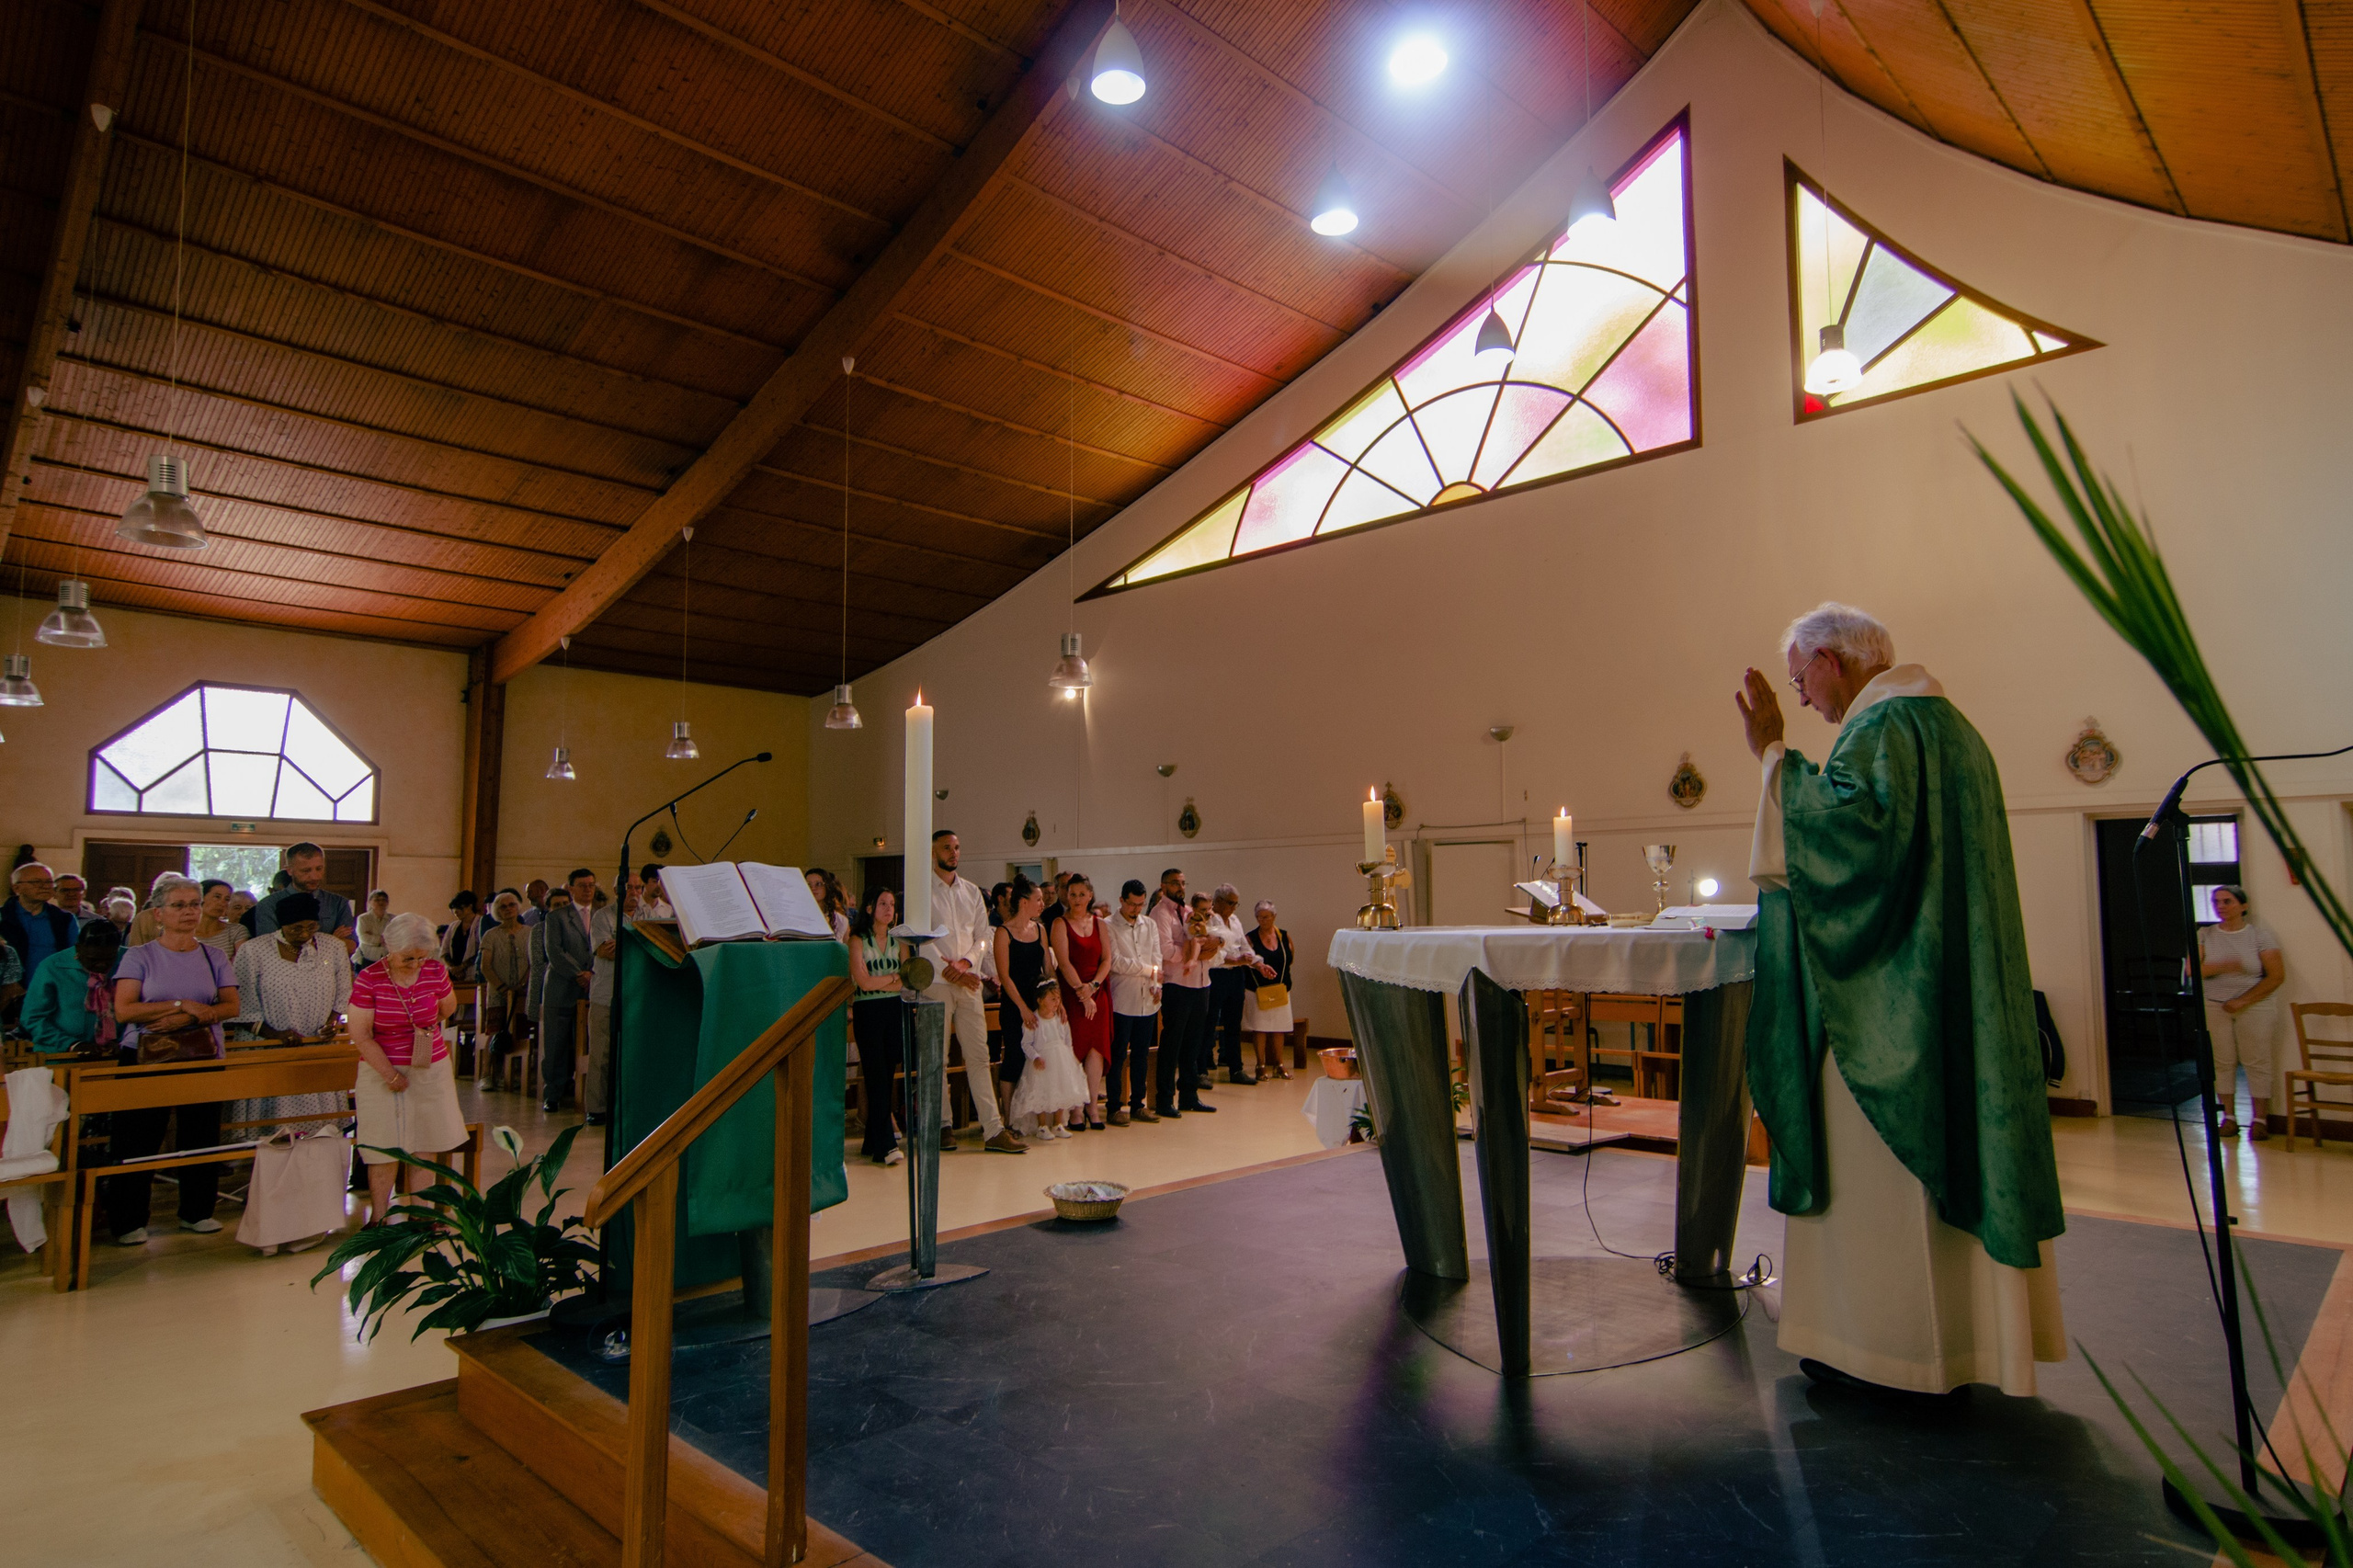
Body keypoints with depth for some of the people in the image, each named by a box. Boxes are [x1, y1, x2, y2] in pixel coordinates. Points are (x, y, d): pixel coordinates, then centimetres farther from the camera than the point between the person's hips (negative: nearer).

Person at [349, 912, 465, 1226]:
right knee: (385, 1149, 0)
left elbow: (448, 1008, 17)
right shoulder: (369, 979, -13)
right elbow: (361, 1035, -12)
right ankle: (378, 1218, 14)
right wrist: (391, 1075, -11)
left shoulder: (435, 971, -5)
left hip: (432, 1070, 3)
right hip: (382, 1072, -3)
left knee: (426, 1146, 8)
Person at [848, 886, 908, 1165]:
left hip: (896, 1010, 4)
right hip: (868, 1013, -4)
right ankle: (885, 1144, -8)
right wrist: (895, 978, -1)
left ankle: (873, 1141, 15)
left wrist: (877, 982, -9)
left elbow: (908, 983, 4)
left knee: (887, 1076, 6)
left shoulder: (899, 940, 12)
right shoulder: (858, 940, 0)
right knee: (877, 1077, -7)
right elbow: (863, 981, -10)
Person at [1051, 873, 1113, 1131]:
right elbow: (1064, 963, -9)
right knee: (1074, 1051, -5)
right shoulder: (1060, 924, -1)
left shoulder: (1099, 924, 13)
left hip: (1097, 993, 4)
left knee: (1096, 1049, 0)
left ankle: (1092, 1107, 8)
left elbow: (1107, 959, 7)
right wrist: (1082, 992, -15)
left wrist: (1093, 985, -8)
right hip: (1071, 994, -4)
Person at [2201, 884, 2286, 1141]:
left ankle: (2260, 1119, 6)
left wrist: (2243, 1001, -11)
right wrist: (2223, 966, -21)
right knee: (2223, 1063, 2)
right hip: (2215, 1007, 2)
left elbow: (2277, 976, -5)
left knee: (2257, 1062, -1)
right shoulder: (2205, 935, 5)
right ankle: (2229, 1117, 9)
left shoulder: (2260, 934, -1)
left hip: (2255, 1007, -2)